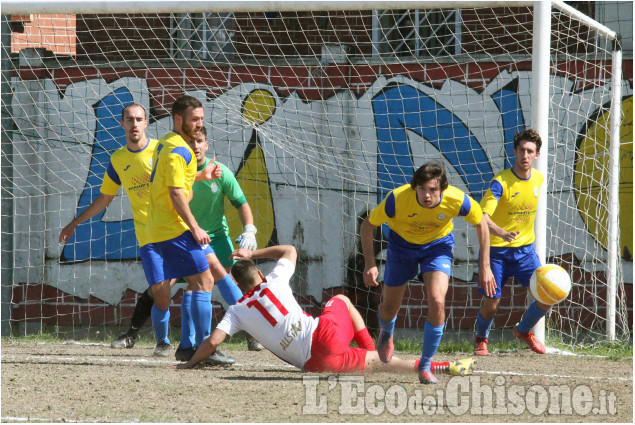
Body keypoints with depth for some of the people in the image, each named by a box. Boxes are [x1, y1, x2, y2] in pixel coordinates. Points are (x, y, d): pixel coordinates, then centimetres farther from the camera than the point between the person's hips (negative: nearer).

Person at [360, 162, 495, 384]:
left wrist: (485, 267, -8)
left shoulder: (457, 200, -31)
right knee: (390, 307, 8)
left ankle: (425, 366, -5)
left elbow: (481, 224, -10)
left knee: (437, 302, -22)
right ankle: (386, 334, 49)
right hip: (402, 244, 0)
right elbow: (368, 224, -17)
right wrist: (370, 264, -25)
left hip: (438, 245, 0)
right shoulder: (397, 199, -35)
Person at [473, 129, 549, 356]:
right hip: (497, 249, -4)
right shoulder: (501, 182, -20)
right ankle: (481, 338, 31)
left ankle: (524, 330, 20)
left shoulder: (538, 178, 0)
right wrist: (500, 232, -51)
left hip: (525, 248, 4)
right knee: (491, 303, -3)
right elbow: (482, 217, -32)